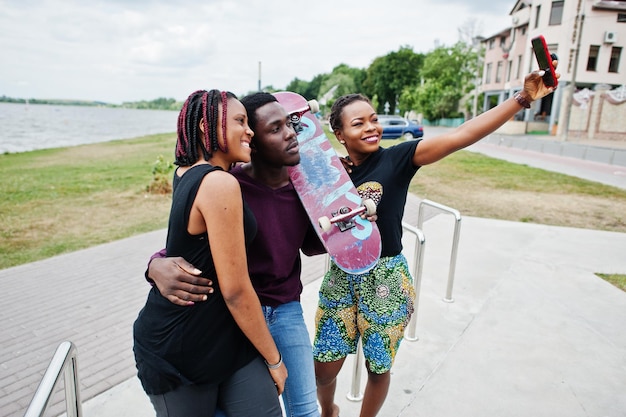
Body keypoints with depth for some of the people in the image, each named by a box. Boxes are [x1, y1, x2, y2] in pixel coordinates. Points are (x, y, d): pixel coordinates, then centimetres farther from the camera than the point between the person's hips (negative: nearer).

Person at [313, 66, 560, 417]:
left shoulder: (396, 158, -11)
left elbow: (462, 135, -19)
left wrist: (522, 98, -25)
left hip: (386, 278, -2)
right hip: (342, 276, 3)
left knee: (379, 369, 16)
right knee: (325, 368, 13)